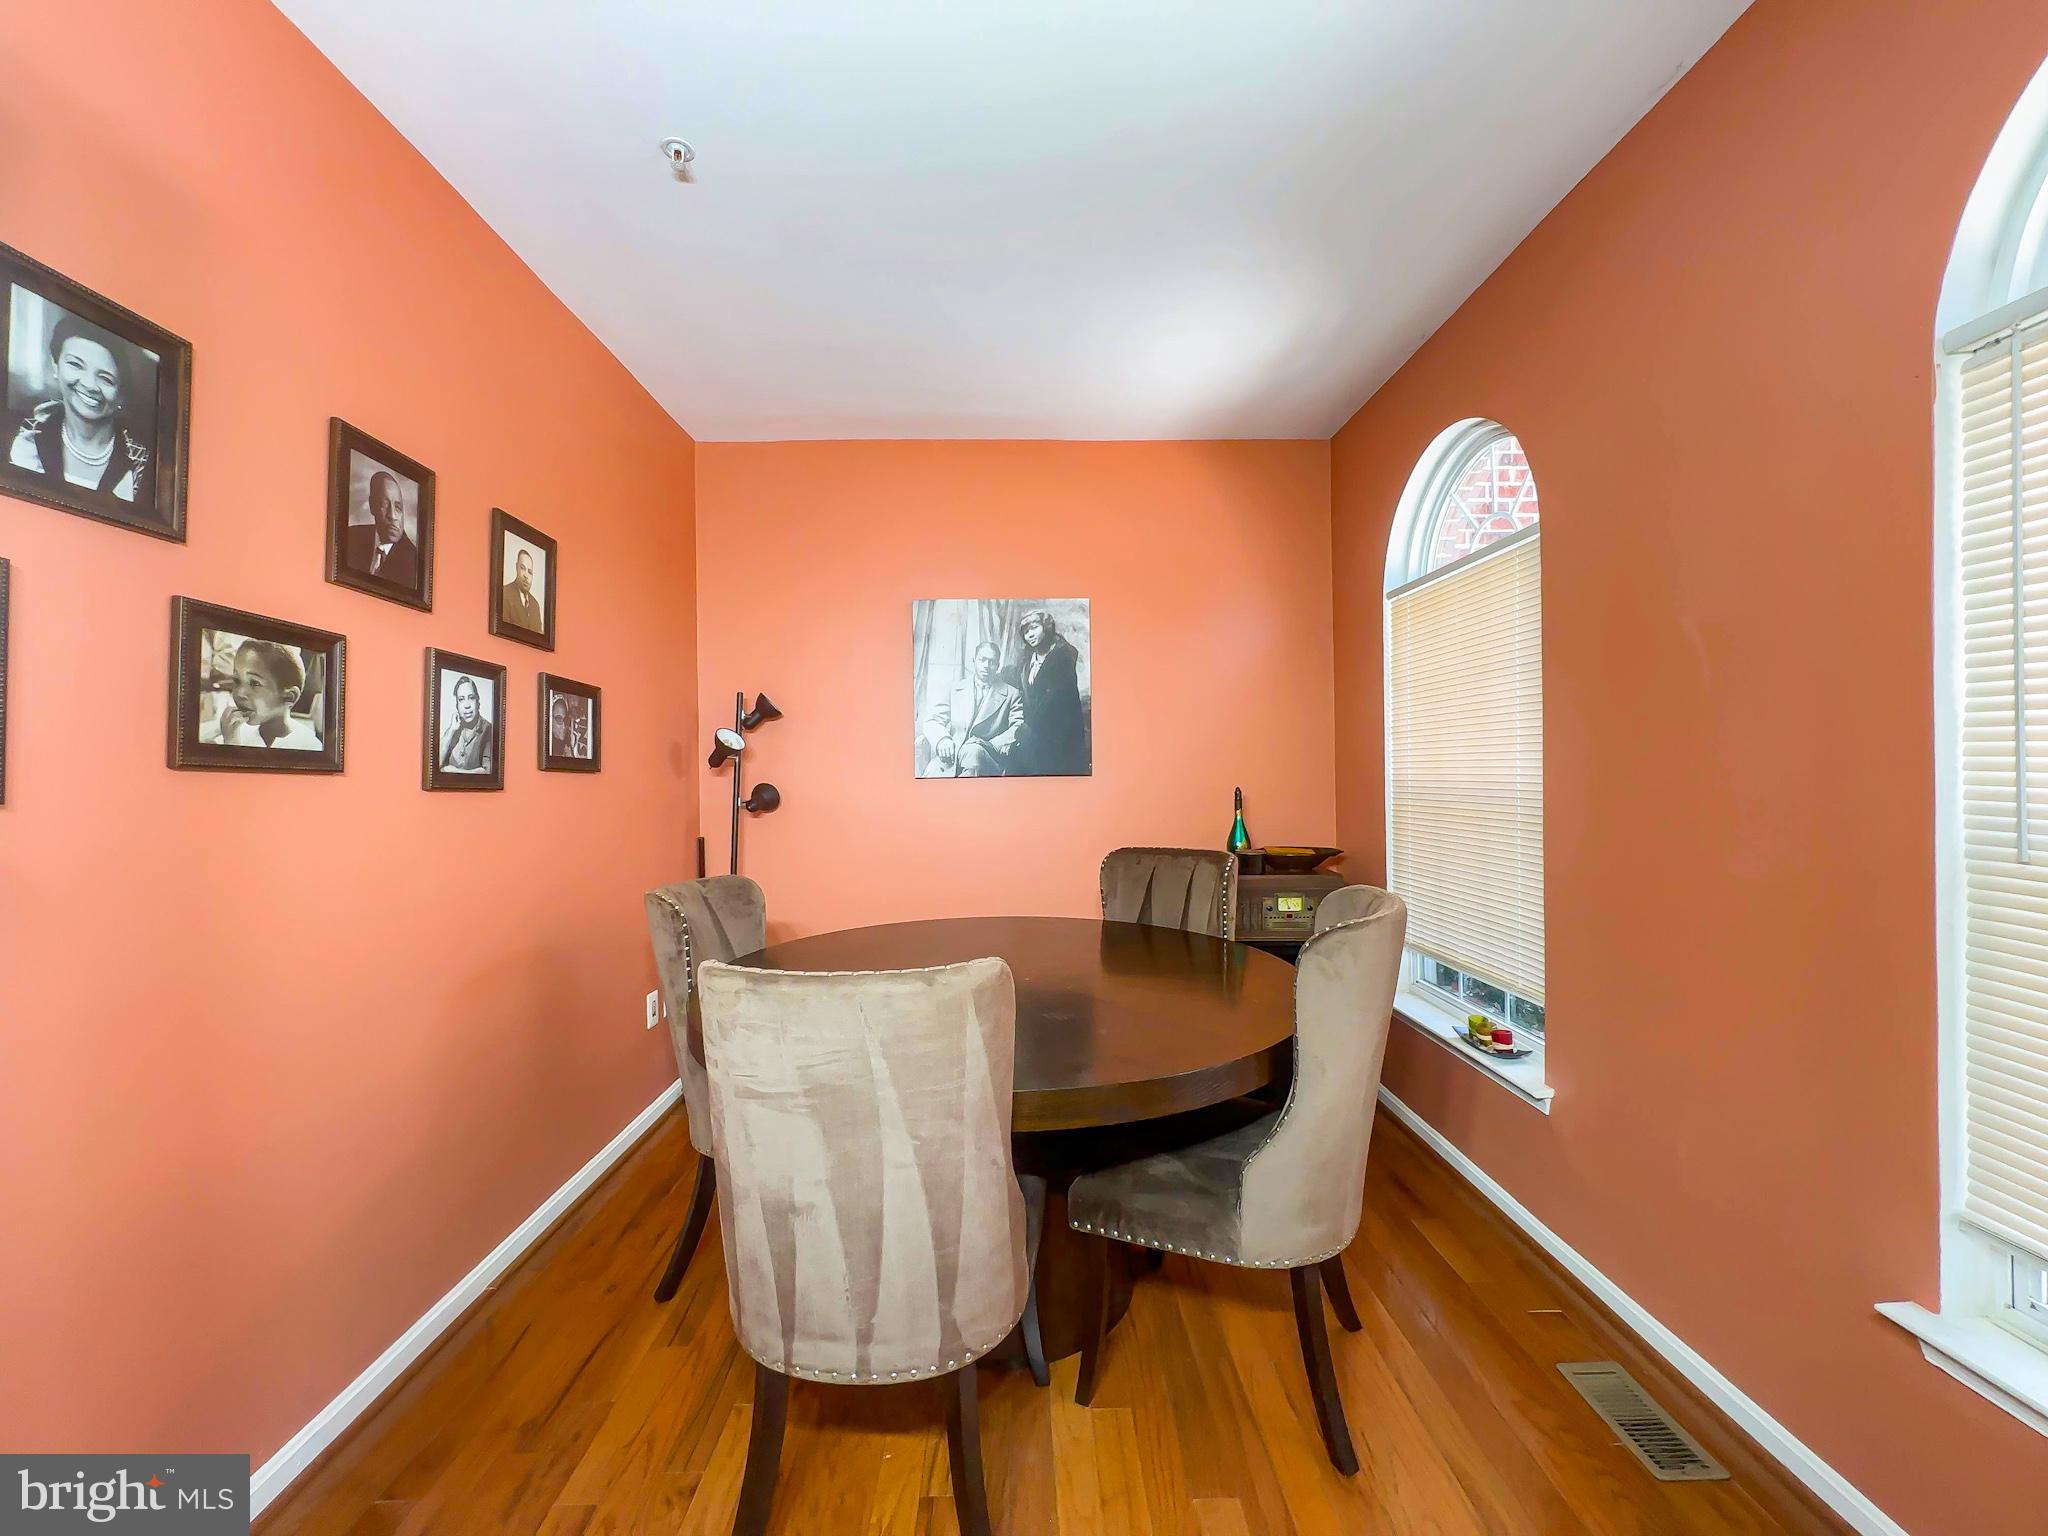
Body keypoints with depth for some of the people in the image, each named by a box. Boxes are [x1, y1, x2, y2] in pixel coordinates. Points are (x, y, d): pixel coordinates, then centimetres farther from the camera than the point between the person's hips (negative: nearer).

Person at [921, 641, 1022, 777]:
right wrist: (942, 739, -9)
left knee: (974, 751, -38)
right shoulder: (955, 688, 21)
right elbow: (933, 721, 15)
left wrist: (988, 746, -15)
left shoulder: (1012, 694, 13)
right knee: (932, 774, -33)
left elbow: (1018, 730, 2)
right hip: (950, 755, 1)